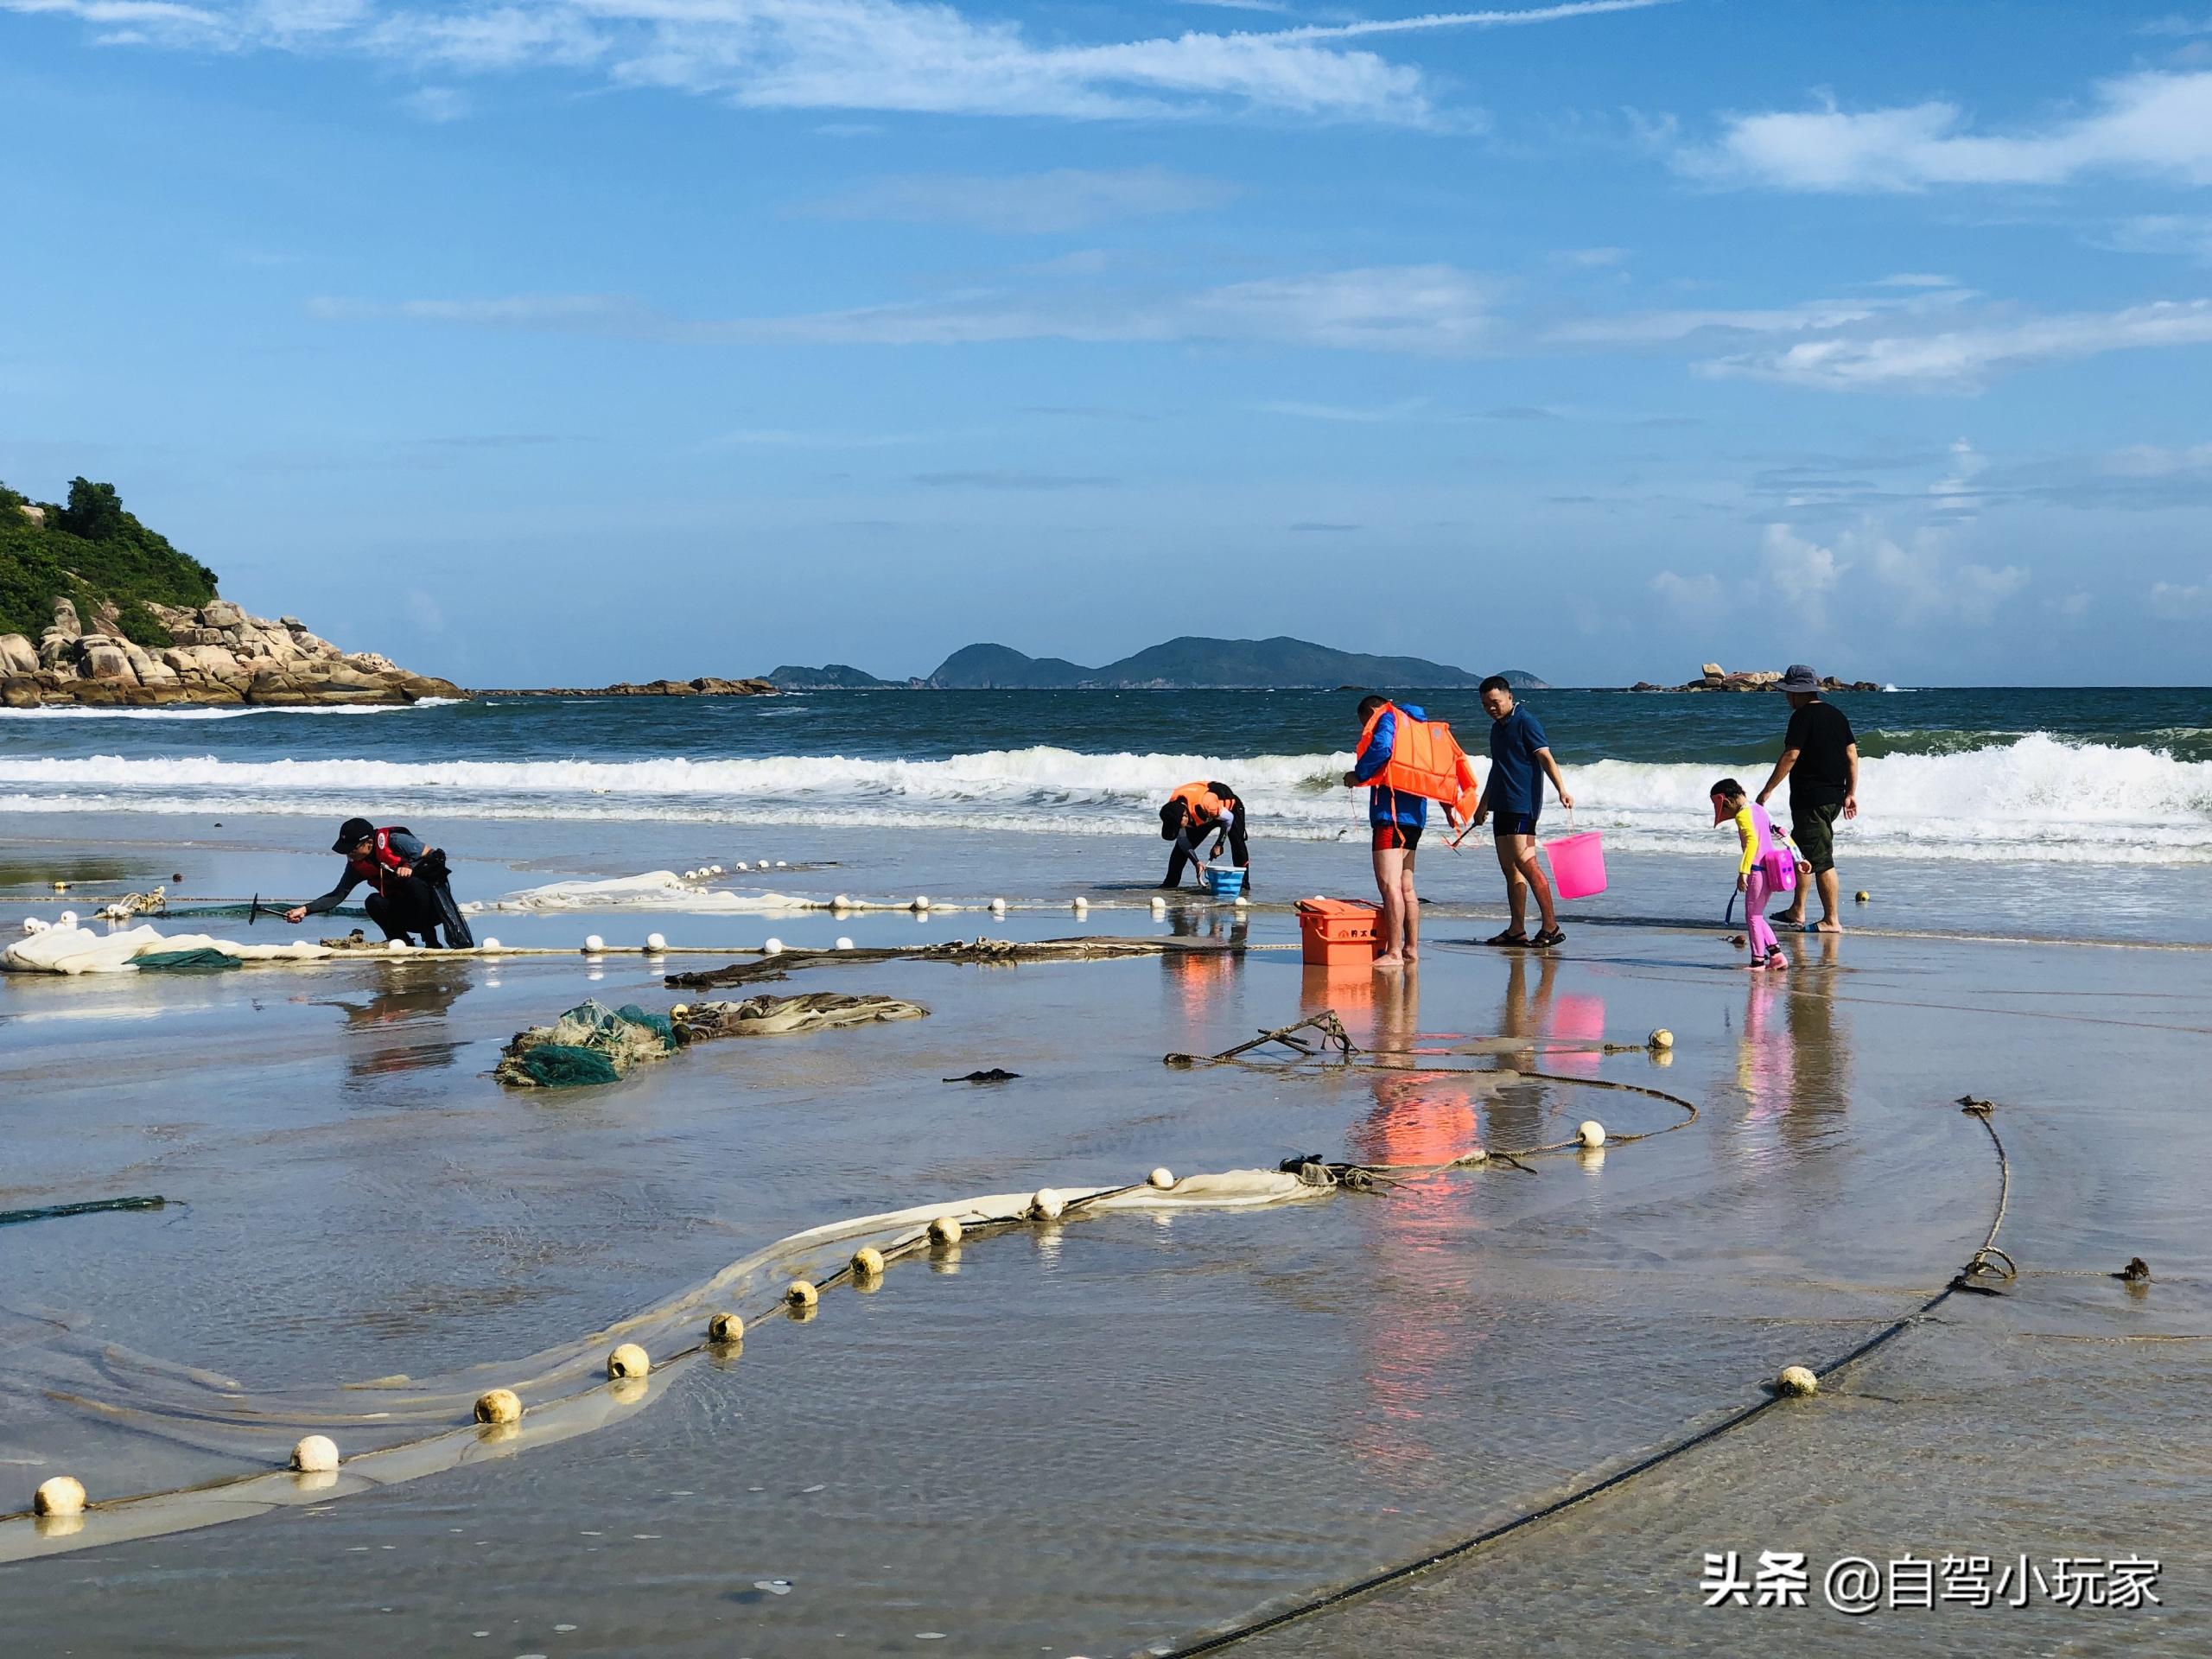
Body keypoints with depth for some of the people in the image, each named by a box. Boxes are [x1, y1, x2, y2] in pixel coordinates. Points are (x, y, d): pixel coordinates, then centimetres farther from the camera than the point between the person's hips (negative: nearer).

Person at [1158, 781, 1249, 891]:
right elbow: (1182, 840, -15)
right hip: (1206, 816, 5)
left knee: (1238, 846, -22)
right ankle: (1170, 883, 4)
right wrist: (1196, 862, -21)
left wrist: (1218, 845, -19)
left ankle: (1244, 884, -12)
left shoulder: (1205, 803, -47)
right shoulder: (1172, 808, -28)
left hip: (1230, 808, -5)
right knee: (1181, 847, -3)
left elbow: (1228, 819, -28)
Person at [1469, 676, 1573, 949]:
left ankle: (1551, 926, -15)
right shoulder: (1497, 727, 19)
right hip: (1502, 804, 9)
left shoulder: (1525, 722, -8)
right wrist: (1483, 803, 36)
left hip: (1523, 803, -9)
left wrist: (1562, 790, -28)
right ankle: (1517, 930, 10)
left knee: (1525, 862, -15)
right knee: (1509, 867, 8)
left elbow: (1546, 758, -16)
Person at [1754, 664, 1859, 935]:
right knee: (1799, 851, 21)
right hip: (1834, 797, 10)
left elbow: (1791, 756, -18)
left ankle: (1831, 921, -4)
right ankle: (1797, 912, 26)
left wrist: (1767, 790, -13)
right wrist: (1851, 793, 17)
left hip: (1810, 798, -10)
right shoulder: (1837, 714, 13)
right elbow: (1852, 753, 13)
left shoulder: (1803, 717, -12)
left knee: (1821, 860, -6)